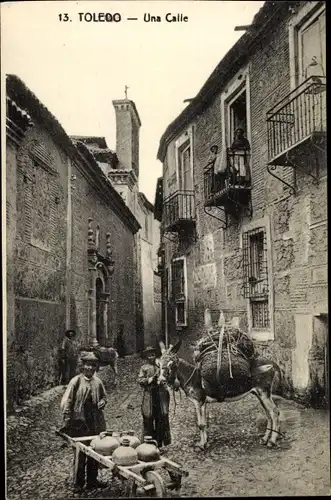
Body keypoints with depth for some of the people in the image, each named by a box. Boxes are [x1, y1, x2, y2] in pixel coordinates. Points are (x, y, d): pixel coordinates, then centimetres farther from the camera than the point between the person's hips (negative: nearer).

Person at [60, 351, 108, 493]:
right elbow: (66, 402, -9)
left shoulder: (97, 381, 5)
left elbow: (103, 396, 21)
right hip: (79, 423, -5)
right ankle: (78, 483, 15)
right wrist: (67, 421, -13)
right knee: (80, 453, 2)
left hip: (95, 423, 5)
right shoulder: (76, 381, -9)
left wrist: (102, 402, -2)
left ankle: (92, 480, 25)